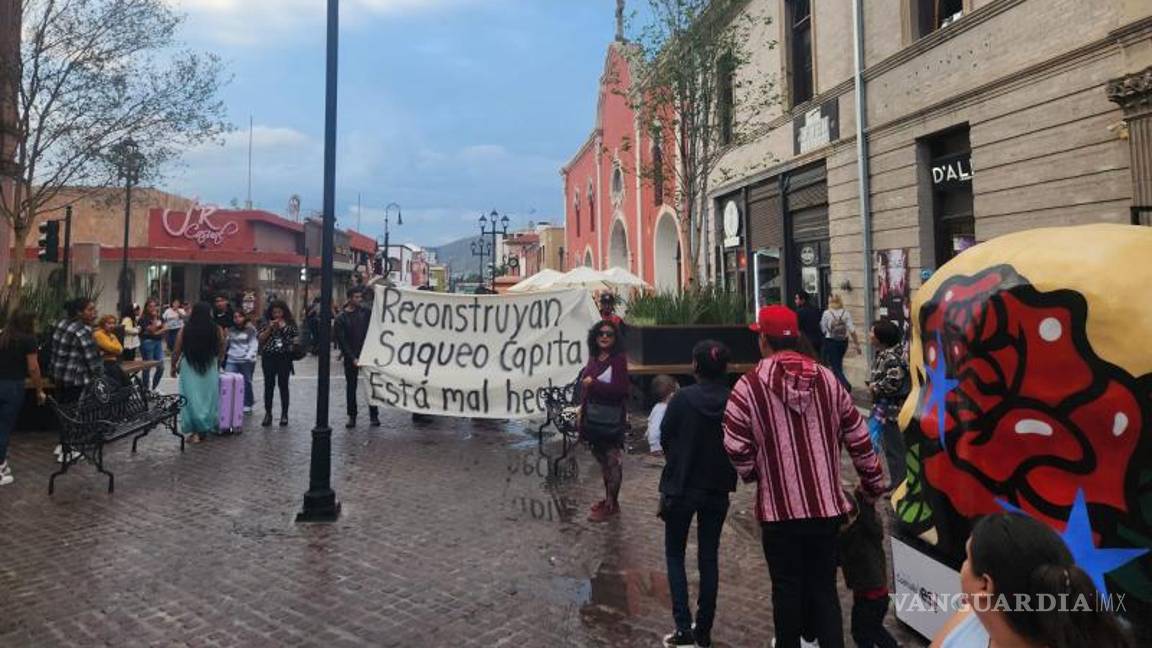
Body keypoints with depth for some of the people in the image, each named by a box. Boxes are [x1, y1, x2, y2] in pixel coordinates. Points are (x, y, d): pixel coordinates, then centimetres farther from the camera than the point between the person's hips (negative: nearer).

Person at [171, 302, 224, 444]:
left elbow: (176, 351, -1)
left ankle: (197, 430, 4)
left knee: (192, 399, 5)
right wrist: (217, 365, 23)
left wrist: (174, 367, 15)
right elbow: (221, 352, 5)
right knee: (208, 398, 11)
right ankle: (206, 429, 17)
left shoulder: (184, 330, -6)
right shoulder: (217, 330, -5)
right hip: (210, 368, 1)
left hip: (189, 368, -1)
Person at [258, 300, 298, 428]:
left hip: (284, 358, -1)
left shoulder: (290, 324, 3)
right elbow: (261, 339, 3)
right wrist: (270, 328, -7)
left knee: (283, 385, 3)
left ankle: (284, 414, 11)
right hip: (269, 357, 2)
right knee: (269, 385, 3)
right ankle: (268, 413, 12)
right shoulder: (267, 323, 8)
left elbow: (295, 340, 3)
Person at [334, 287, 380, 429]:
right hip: (351, 357, -1)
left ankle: (373, 416, 7)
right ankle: (352, 416, 16)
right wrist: (353, 358, -16)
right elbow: (341, 342, -8)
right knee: (351, 387, 6)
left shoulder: (365, 312, 3)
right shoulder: (341, 318, -4)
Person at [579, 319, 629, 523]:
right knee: (602, 459, 18)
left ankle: (611, 505, 10)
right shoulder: (594, 358, 7)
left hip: (611, 419, -7)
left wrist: (593, 383, -19)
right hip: (593, 416, 8)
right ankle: (608, 498, 32)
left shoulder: (618, 359, -13)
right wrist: (583, 408, 14)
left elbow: (620, 389, -21)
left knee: (613, 461, 2)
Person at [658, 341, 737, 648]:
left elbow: (665, 439, -5)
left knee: (675, 555, 13)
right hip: (718, 488, 3)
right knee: (709, 558, 14)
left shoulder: (683, 398, -15)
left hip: (681, 487, -2)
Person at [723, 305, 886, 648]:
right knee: (824, 586, 14)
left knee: (787, 588, 14)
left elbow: (736, 449, -11)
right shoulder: (827, 379, 1)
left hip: (780, 507, -3)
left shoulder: (749, 386, -11)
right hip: (826, 504, 3)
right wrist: (873, 483, 20)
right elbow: (858, 438, 7)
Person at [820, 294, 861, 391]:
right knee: (838, 364, 20)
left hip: (830, 341, -4)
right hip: (843, 341, 4)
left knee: (835, 366, -3)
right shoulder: (846, 314, -4)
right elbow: (852, 330, -8)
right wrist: (857, 344, -3)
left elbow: (822, 329, -4)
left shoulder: (826, 313, -10)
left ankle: (846, 385, -21)